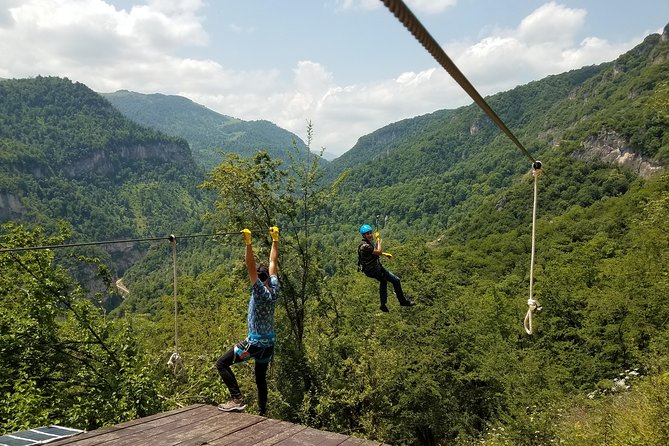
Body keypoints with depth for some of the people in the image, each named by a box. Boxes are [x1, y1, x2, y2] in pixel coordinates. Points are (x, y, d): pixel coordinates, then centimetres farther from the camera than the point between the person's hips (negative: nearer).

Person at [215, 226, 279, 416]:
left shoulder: (261, 292, -20)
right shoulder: (274, 289, -2)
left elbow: (251, 267, -31)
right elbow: (273, 262, 6)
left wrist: (248, 242, -36)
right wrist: (275, 239, 12)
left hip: (255, 342, -8)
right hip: (269, 342, 8)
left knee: (222, 363, -2)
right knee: (261, 379, 19)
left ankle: (237, 400, -10)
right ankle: (263, 413, 23)